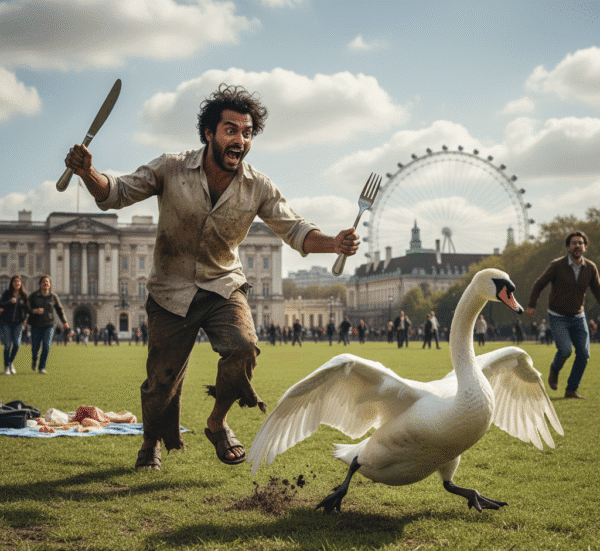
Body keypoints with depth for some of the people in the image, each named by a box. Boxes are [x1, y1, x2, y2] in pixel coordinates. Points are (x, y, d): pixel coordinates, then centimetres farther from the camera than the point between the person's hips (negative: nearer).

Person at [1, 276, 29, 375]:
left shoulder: (24, 295, 5)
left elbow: (28, 310, 9)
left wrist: (24, 304, -12)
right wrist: (9, 301, -27)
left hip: (18, 322, 1)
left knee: (17, 343, -11)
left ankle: (11, 362, 13)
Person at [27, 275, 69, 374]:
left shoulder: (53, 297, 1)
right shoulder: (33, 295, -2)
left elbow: (60, 309, 10)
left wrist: (65, 322, 2)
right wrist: (35, 310, -26)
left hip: (48, 325, 0)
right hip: (36, 325, 0)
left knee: (46, 346, -14)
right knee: (35, 347, 4)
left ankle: (42, 367, -3)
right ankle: (34, 359, 40)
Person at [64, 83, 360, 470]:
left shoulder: (258, 187, -9)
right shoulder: (171, 170, -14)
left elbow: (295, 229, -4)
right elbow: (117, 194, -5)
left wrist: (333, 243, -24)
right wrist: (88, 173, -26)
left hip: (224, 286, 1)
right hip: (171, 290, -1)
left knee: (243, 348, -25)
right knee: (162, 380, 1)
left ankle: (217, 423, 4)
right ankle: (153, 443, 34)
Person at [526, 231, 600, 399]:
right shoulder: (557, 265, -15)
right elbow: (539, 284, -7)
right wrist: (532, 306, -17)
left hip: (578, 317, 4)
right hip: (557, 318, -4)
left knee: (583, 354, -6)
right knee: (565, 350, -20)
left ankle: (572, 390, 8)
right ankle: (554, 370, 14)